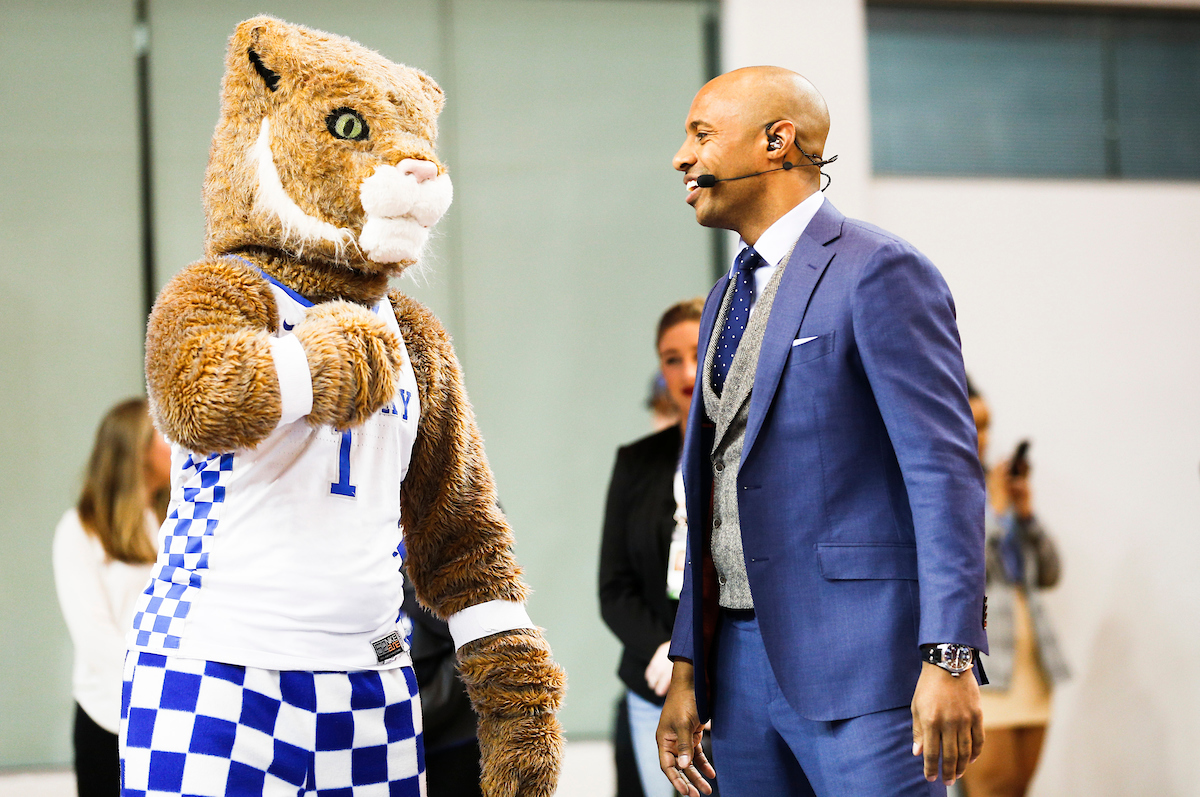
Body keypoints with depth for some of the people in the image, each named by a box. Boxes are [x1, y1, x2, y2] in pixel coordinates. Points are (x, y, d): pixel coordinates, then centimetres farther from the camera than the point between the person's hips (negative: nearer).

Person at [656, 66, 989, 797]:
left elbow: (944, 469, -14)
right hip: (742, 656, 8)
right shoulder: (729, 297, 19)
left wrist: (949, 659, -21)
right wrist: (687, 671, 15)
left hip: (856, 659, -8)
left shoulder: (879, 271, -8)